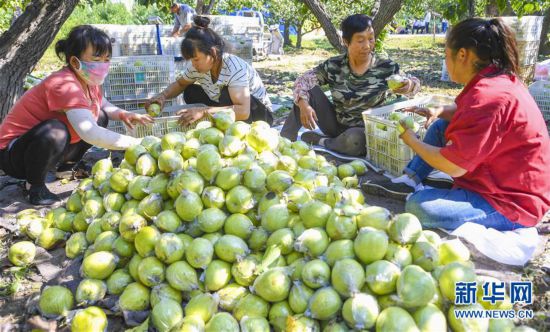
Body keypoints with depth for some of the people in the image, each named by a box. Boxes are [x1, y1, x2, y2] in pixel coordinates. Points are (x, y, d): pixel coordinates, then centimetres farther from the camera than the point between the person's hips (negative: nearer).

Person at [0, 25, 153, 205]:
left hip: (47, 147, 9)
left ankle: (66, 168, 16)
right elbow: (90, 134, -44)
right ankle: (35, 184, -12)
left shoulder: (88, 81, -4)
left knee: (100, 116, 6)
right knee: (55, 131, -39)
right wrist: (136, 143, -40)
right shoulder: (65, 84, -31)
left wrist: (123, 114, -9)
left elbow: (104, 105, 14)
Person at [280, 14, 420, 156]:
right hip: (336, 125, 3)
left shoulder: (386, 68, -12)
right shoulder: (333, 66, -8)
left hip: (365, 132, -2)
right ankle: (286, 140, -9)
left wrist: (410, 85, -32)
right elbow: (303, 80, -6)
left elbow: (413, 82, -5)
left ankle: (318, 141, -9)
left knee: (354, 139, -39)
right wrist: (303, 105, -27)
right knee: (309, 90, -14)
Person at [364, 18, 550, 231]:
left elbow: (453, 166, -26)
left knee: (419, 206, -28)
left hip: (512, 203, -10)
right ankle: (409, 180, 7)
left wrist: (411, 140, -10)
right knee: (441, 126, 13)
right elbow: (470, 112, 24)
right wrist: (440, 111, 4)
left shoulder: (488, 97, -29)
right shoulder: (500, 79, 2)